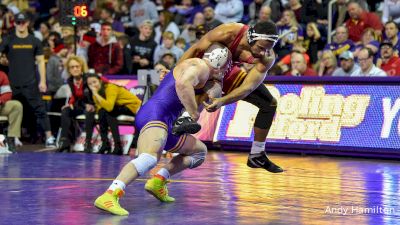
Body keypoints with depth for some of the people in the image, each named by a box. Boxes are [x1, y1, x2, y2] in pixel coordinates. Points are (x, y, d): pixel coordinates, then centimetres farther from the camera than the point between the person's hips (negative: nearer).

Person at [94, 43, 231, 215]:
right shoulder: (200, 66, -4)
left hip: (165, 123, 11)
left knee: (200, 151, 26)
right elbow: (182, 83, -25)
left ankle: (158, 182, 11)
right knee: (150, 158, -36)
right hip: (155, 115, -11)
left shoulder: (206, 75, 28)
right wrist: (193, 113, -18)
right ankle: (109, 196, -48)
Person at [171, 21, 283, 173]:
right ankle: (185, 119, -50)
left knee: (270, 104, 1)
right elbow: (195, 49, -26)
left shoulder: (267, 58, -27)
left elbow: (248, 87, -35)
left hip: (229, 74, 4)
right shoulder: (228, 33, -38)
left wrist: (222, 101, -51)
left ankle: (257, 156, 13)